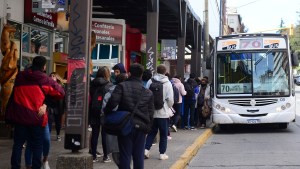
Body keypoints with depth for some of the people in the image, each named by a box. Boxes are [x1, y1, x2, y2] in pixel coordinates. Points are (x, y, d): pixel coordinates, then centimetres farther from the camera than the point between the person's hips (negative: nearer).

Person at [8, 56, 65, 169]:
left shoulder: (19, 77, 7)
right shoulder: (46, 80, -5)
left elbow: (12, 95, 17)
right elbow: (61, 93, 0)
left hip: (20, 117, 3)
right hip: (37, 118, -3)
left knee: (18, 144, 8)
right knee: (37, 146, 5)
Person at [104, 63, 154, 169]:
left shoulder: (122, 86, -4)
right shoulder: (148, 93, 8)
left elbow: (113, 102, -16)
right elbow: (150, 114, 9)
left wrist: (107, 113, 0)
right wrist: (147, 128, 17)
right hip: (141, 127, 3)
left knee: (125, 155, 2)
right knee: (138, 156, 10)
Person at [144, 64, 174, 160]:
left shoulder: (150, 82, -3)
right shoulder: (167, 83, -9)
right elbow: (170, 99, -11)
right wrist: (168, 108, 9)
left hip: (152, 112, 3)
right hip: (164, 113, -3)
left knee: (151, 132, 15)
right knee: (163, 134, 8)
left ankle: (146, 149, 4)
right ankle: (162, 153, 11)